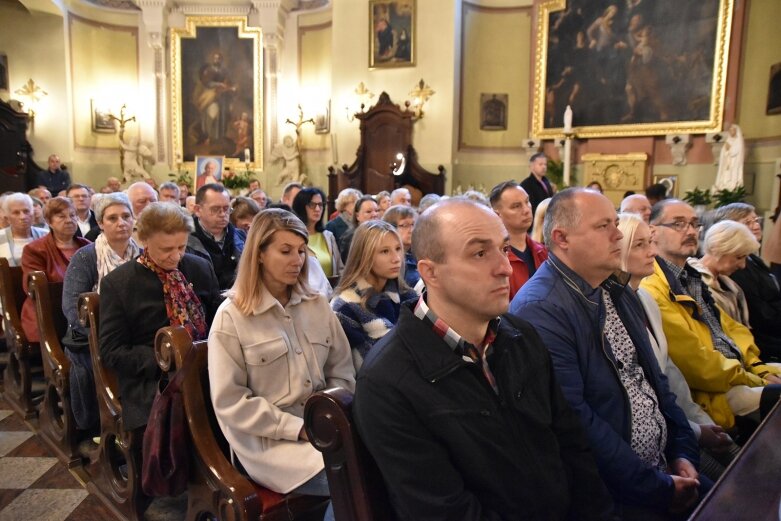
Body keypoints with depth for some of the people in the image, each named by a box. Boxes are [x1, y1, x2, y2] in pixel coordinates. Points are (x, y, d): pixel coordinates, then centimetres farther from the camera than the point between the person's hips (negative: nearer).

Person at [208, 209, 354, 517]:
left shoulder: (318, 306, 8)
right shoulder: (231, 316, -7)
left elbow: (343, 373, 10)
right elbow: (229, 403, -9)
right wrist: (298, 428, -14)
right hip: (268, 441, -5)